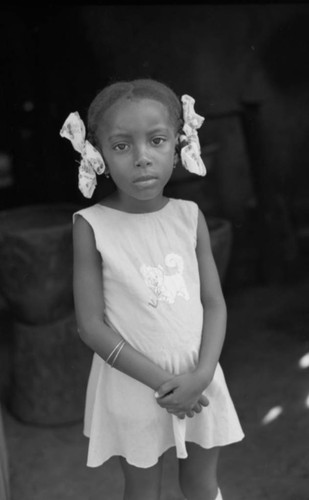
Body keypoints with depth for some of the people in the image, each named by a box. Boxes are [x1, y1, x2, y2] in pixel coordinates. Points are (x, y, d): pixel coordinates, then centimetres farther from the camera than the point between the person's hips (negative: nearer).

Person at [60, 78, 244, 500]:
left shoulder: (190, 216, -7)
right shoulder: (92, 225, -15)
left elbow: (215, 304, -2)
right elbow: (92, 326, -14)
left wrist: (201, 374, -17)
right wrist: (161, 381, -18)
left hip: (197, 378, 3)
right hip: (133, 383, -2)